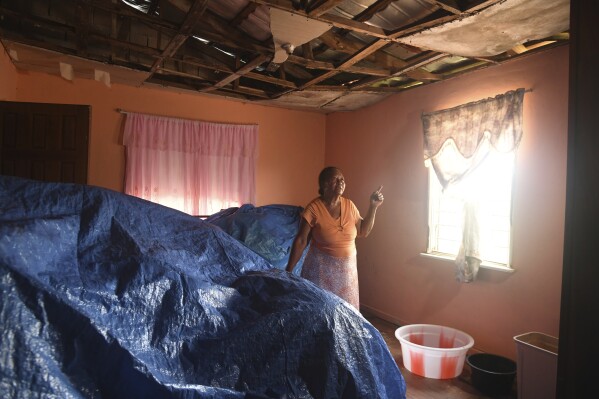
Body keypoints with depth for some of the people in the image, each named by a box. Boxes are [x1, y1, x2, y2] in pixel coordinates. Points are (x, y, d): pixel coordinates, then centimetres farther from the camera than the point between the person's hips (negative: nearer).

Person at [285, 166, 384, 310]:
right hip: (322, 267, -4)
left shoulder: (349, 205, -3)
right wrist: (288, 270, -14)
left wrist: (373, 207, -4)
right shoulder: (314, 208, -16)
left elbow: (363, 231, 5)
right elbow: (301, 241, -14)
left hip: (347, 267, 4)